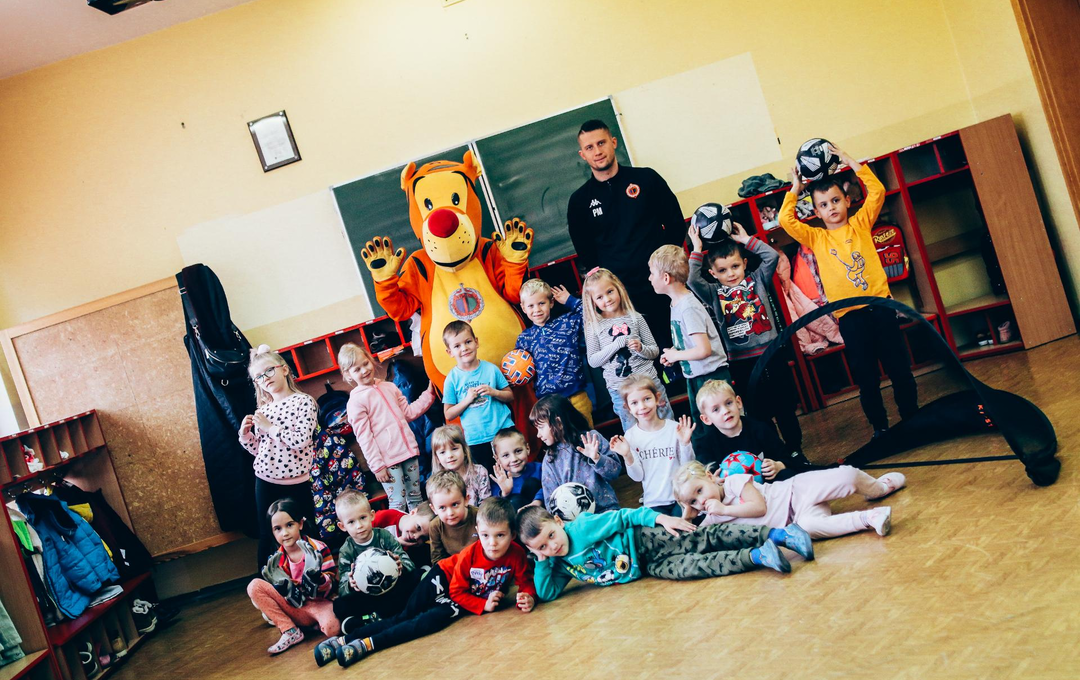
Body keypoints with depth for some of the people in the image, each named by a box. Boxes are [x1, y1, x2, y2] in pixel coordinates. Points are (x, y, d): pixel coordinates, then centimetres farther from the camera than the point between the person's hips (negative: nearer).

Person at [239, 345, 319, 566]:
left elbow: (301, 441, -19)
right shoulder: (263, 410, 9)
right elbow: (258, 449, 15)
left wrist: (270, 427, -15)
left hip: (296, 483, -4)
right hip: (265, 483, 4)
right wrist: (245, 434, -2)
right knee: (267, 537, 11)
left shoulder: (304, 401, -7)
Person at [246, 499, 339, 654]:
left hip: (318, 603, -5)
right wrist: (283, 590, -19)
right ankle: (290, 632, -12)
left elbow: (332, 580, -8)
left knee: (332, 628, -41)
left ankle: (319, 623, -2)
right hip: (295, 609, 5)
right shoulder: (276, 560, 1)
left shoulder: (319, 548, -8)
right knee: (254, 586, -13)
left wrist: (320, 580, -31)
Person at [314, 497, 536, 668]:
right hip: (444, 577, -1)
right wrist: (483, 606, -27)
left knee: (435, 618, -22)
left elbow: (526, 582, -12)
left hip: (464, 597, 1)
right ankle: (345, 639, -10)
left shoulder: (516, 555, -25)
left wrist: (527, 598, -33)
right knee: (404, 617, -11)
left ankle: (368, 644, -25)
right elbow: (457, 591, -18)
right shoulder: (469, 555, -26)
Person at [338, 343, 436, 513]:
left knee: (416, 499, 13)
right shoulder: (356, 401, -7)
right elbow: (364, 437, -10)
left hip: (408, 450, 6)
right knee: (398, 503, -6)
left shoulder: (389, 387, 11)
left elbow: (408, 412, 19)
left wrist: (428, 394, 13)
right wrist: (377, 466, -13)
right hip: (387, 459, -6)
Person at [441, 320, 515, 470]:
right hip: (476, 440, -1)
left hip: (504, 432, 1)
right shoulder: (452, 379, -3)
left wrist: (494, 392, -12)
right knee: (486, 478, 8)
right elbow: (448, 415, -1)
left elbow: (510, 396, 6)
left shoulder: (490, 368, 0)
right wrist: (467, 399, -14)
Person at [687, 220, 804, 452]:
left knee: (786, 406, 10)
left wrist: (746, 239, -2)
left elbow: (772, 256, -5)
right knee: (758, 411, 5)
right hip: (742, 362, -1)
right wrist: (697, 249, -7)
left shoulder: (757, 280, 6)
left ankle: (796, 450, 24)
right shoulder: (715, 294, 3)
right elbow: (693, 280, -12)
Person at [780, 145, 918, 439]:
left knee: (899, 367, 9)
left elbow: (877, 191, -3)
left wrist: (848, 161, -2)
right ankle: (880, 426, 21)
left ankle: (912, 417, 25)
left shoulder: (860, 223, 6)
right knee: (866, 376, 6)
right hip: (849, 315, -1)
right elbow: (786, 220, -9)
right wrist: (795, 189, 1)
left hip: (880, 305, 1)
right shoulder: (815, 238, 3)